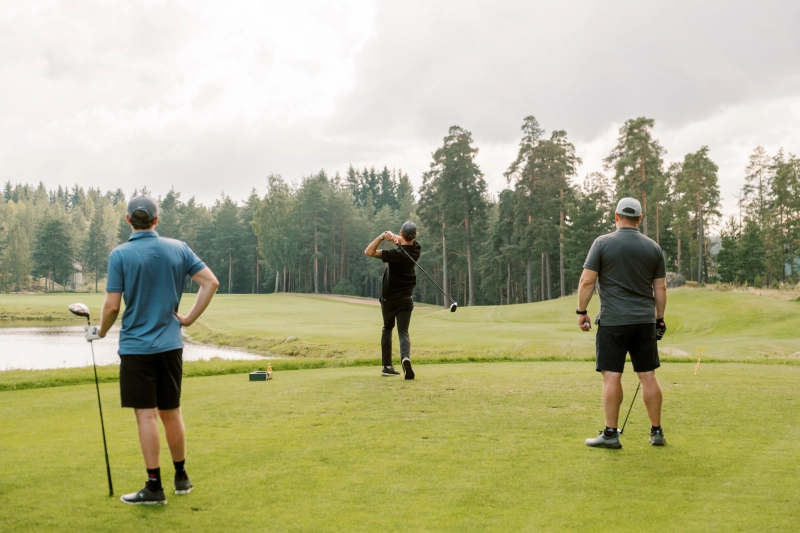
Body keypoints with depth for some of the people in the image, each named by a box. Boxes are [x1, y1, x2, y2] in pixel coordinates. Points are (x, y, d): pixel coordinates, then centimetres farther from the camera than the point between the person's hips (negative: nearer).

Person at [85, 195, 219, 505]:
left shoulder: (120, 255, -9)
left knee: (146, 415, -1)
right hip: (170, 344, 4)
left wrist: (100, 331, 8)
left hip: (136, 346, -4)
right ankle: (181, 477, 25)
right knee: (171, 412, 15)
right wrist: (190, 318, 4)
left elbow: (112, 305, -11)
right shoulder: (178, 249, 2)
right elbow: (211, 282, -1)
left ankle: (154, 487, 1)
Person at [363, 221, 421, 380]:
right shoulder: (416, 249, -4)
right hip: (406, 299, 3)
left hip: (389, 299, -3)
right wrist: (394, 237, -15)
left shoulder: (396, 254, -22)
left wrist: (383, 236, -27)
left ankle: (387, 366, 15)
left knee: (387, 329, 17)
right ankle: (405, 357, -31)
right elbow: (405, 241, 9)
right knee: (403, 331, -2)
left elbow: (368, 252, -19)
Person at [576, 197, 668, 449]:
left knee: (611, 376, -2)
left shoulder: (603, 243, -5)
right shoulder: (653, 247, 6)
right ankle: (656, 432, 13)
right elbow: (660, 288, 9)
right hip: (645, 321, 4)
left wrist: (581, 311, 2)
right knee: (648, 376, 8)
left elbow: (587, 280, -8)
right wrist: (659, 319, 17)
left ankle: (610, 434, 0)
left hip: (613, 321, -4)